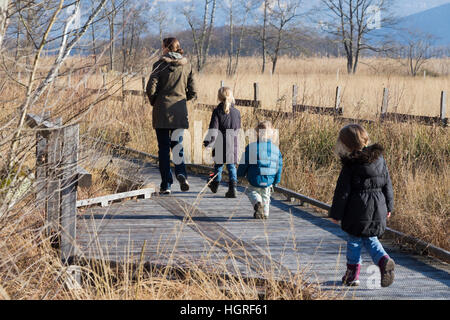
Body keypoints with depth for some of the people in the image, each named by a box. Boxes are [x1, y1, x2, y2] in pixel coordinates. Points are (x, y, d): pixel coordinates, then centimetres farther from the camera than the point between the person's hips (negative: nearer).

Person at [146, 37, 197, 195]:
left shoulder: (160, 64, -6)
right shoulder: (187, 65, 5)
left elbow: (151, 89, -12)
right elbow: (192, 92, 5)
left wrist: (154, 102, 6)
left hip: (162, 111, -3)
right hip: (180, 111, 3)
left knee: (163, 147, 4)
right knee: (177, 144, 14)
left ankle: (166, 185, 3)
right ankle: (181, 173, -12)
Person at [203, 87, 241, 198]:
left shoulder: (217, 111, -4)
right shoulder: (236, 112, 3)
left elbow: (214, 127, -13)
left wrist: (210, 139, -17)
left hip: (220, 143, -1)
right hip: (232, 143, 1)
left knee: (219, 164, 15)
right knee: (231, 166, 3)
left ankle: (215, 184, 31)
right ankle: (233, 187, -11)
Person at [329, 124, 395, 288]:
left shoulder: (350, 165, -12)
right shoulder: (379, 159, 4)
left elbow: (342, 192, -10)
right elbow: (388, 185, 10)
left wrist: (336, 213, -2)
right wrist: (388, 206, 18)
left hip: (358, 210, -5)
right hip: (378, 208, 5)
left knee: (354, 240, 9)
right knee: (370, 238, 18)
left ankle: (353, 273, 12)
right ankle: (384, 260, -6)